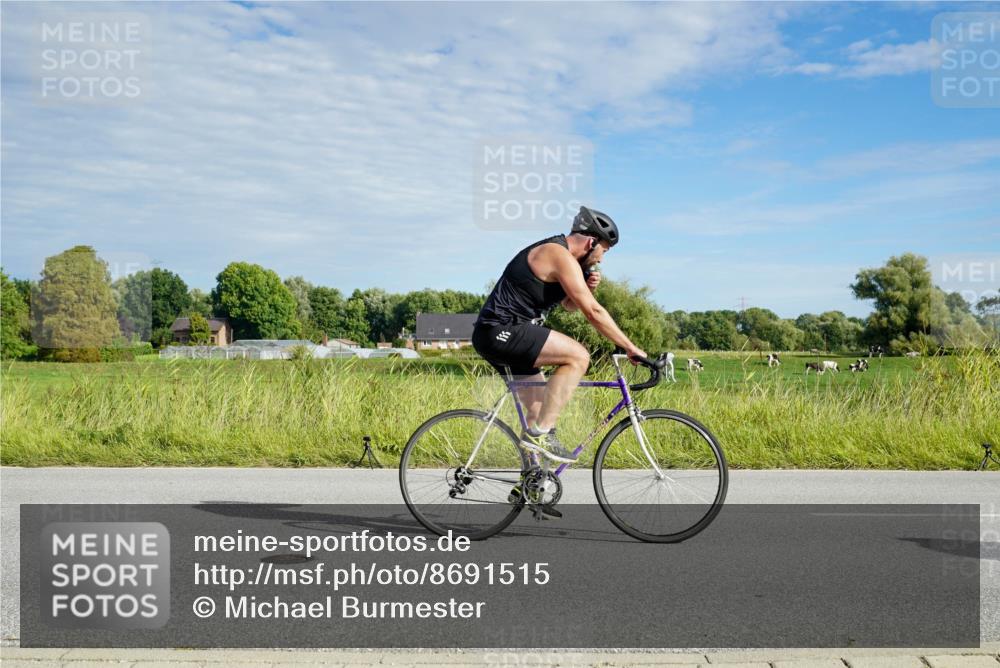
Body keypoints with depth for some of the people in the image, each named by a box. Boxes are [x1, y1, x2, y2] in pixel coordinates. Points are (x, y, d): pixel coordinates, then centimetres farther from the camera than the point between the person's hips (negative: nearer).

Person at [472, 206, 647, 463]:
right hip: (502, 332, -11)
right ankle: (541, 433, -16)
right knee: (578, 356, -19)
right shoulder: (561, 256, -14)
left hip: (493, 336, 11)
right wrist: (631, 348, -11)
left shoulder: (552, 252, 18)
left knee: (539, 409, 15)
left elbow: (570, 304, 27)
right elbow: (593, 312, -17)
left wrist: (587, 288, 6)